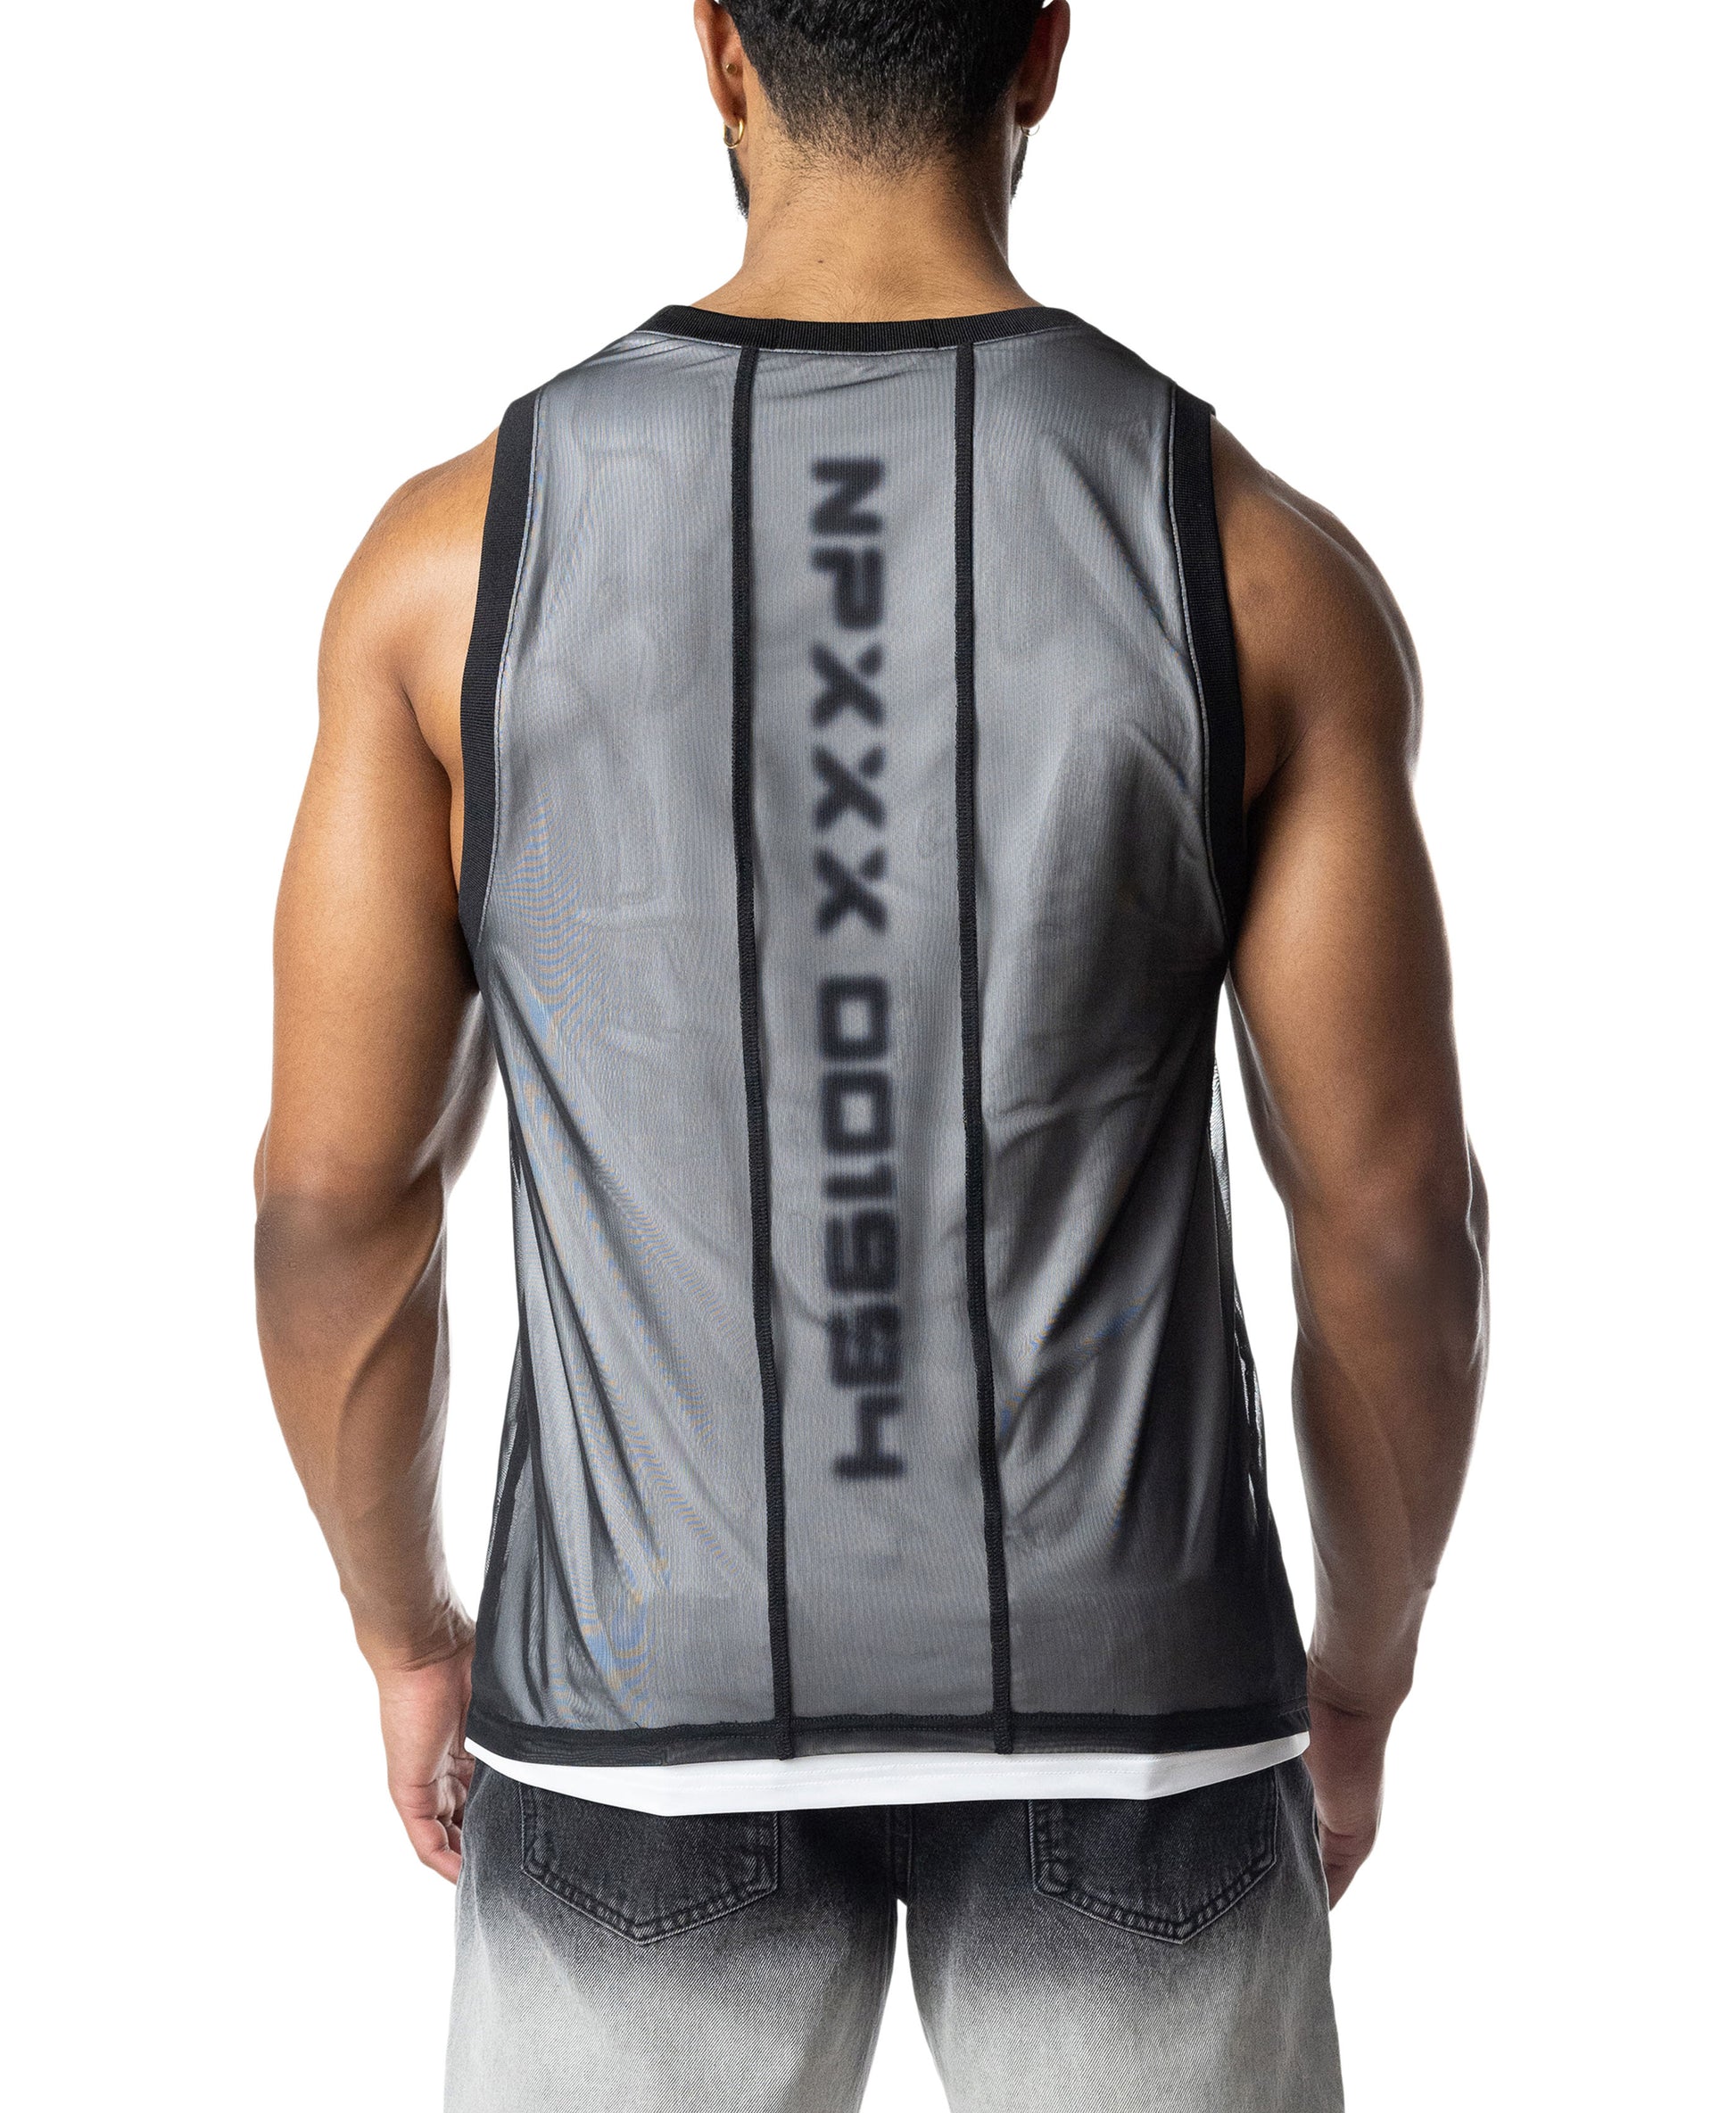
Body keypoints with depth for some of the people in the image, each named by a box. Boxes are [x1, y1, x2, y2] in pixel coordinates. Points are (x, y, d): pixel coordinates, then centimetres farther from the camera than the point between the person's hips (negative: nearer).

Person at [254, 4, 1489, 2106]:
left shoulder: (462, 548, -9)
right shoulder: (1263, 564, -10)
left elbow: (337, 1193, -4)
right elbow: (1393, 1217, -7)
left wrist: (402, 1637, 12)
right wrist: (1364, 1675, 10)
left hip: (654, 1694, 1)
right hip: (1123, 1695, 0)